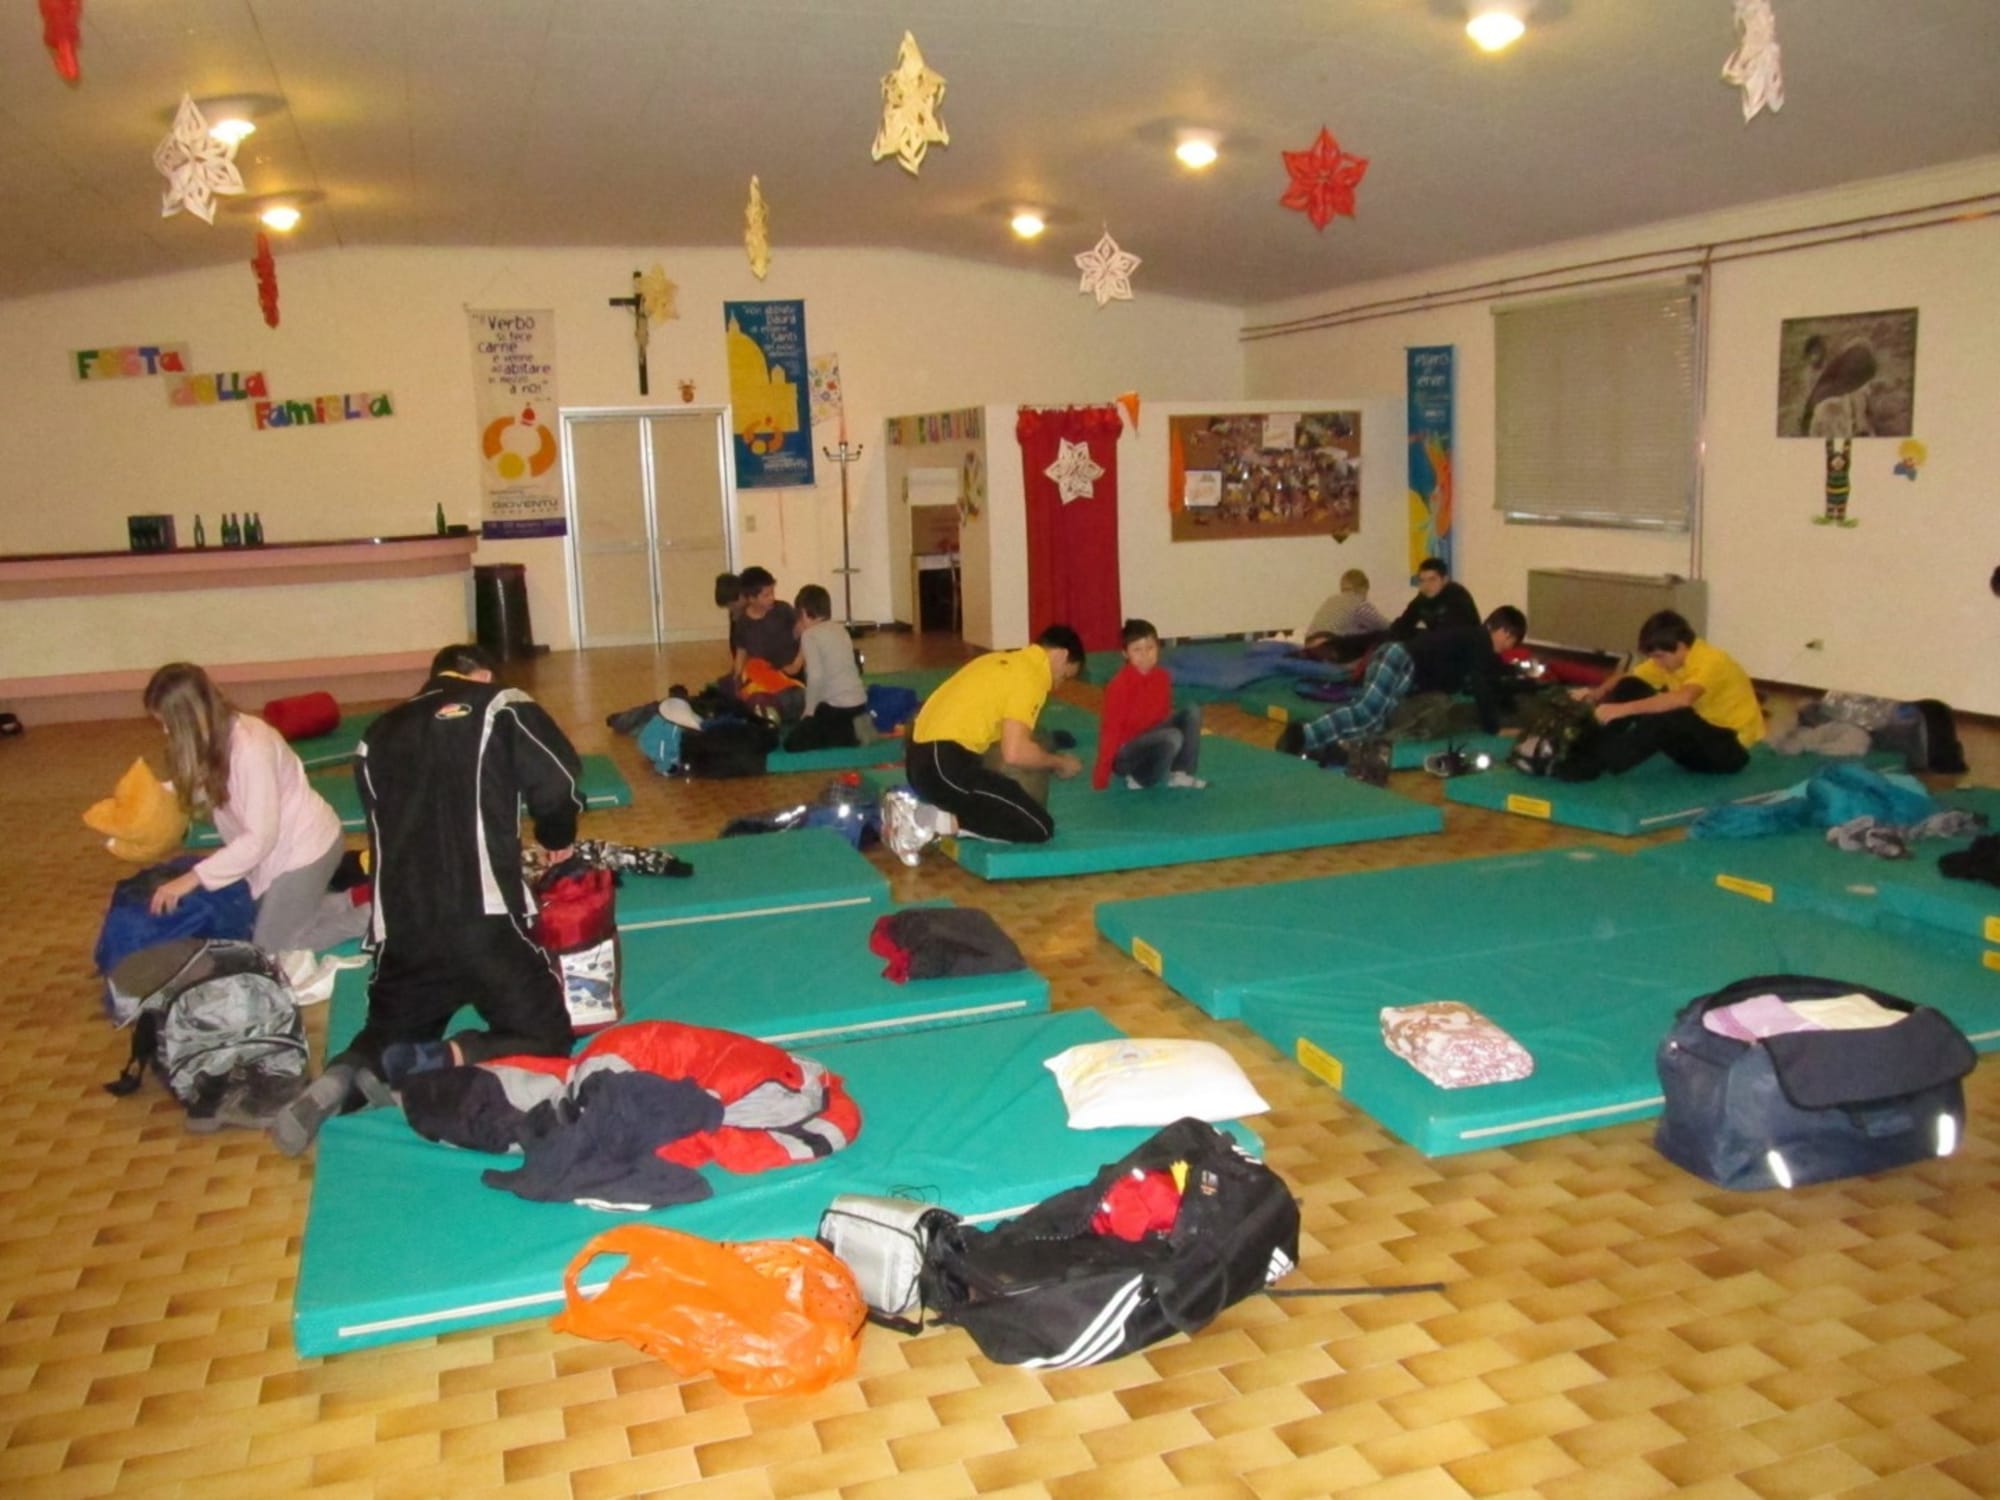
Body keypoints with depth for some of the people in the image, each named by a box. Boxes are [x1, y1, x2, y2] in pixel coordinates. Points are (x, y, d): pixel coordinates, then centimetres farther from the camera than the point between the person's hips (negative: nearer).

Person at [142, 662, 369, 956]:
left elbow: (261, 837, -29)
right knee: (259, 923, 18)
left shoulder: (250, 747, -30)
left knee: (269, 948, 1)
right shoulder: (218, 736, -3)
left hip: (306, 846, -9)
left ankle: (373, 918, 7)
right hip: (281, 845, 9)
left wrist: (193, 877, -27)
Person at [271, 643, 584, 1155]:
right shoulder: (500, 706, 7)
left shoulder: (378, 735, 20)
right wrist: (556, 838, 15)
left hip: (401, 926, 5)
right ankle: (433, 1063, -15)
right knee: (545, 1037, 10)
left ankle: (340, 1079, -7)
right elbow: (558, 783, -6)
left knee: (390, 1035, 25)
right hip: (483, 918, -4)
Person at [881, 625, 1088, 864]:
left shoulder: (1003, 660, 20)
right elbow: (1014, 753, -17)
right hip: (944, 765, -9)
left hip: (921, 757, 10)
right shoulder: (1031, 676, -8)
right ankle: (936, 822, -12)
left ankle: (914, 805, 11)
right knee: (1040, 827, -7)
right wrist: (1059, 762, 1)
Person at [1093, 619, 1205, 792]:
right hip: (1124, 754, -7)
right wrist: (1101, 775, -21)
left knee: (1192, 710, -7)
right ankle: (1140, 778, -9)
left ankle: (1181, 773, -6)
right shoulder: (1119, 684, -21)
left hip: (1152, 741, 7)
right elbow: (1110, 728, -21)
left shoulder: (1163, 677, -2)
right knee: (1172, 737, -32)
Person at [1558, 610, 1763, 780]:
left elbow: (1682, 699, -45)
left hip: (1731, 749, -8)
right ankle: (1587, 753, -19)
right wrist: (1595, 694, -23)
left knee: (1663, 717, -37)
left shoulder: (1711, 661, -26)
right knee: (1630, 688, -9)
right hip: (1698, 738, 8)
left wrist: (1623, 709, -46)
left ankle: (1591, 765, -34)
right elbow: (1627, 680, -1)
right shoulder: (1669, 658, -2)